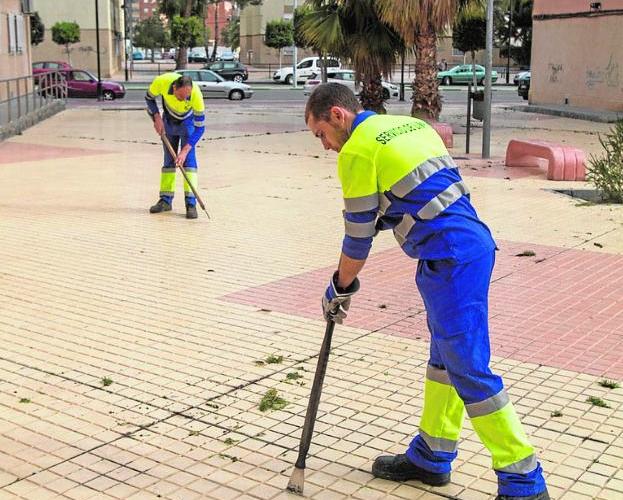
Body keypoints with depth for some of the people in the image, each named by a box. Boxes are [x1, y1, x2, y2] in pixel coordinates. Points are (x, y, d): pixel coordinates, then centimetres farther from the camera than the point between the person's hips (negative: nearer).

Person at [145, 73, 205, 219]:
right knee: (168, 160, 5)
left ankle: (191, 203, -16)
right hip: (168, 120, 2)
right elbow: (149, 98, -8)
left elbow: (200, 127, -29)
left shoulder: (196, 94, -38)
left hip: (188, 122, -2)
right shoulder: (162, 82, -34)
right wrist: (156, 118, -18)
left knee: (188, 159, -15)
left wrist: (185, 150, -33)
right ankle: (165, 200, 13)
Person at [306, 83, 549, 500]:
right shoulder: (410, 125, 18)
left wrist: (340, 288, 13)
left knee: (468, 369, -4)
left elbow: (358, 237, -3)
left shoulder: (357, 151, -7)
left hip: (450, 260, -10)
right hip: (475, 242, 10)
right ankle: (432, 456, 32)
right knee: (444, 354, 18)